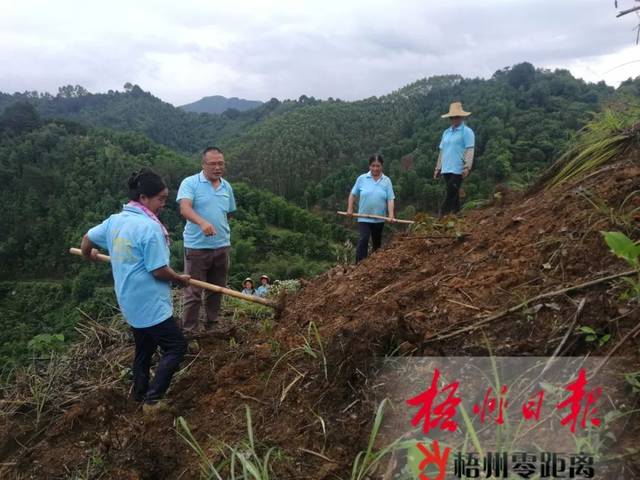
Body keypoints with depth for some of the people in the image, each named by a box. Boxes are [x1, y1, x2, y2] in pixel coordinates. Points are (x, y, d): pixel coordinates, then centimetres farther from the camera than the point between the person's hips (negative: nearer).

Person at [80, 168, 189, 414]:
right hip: (150, 303, -9)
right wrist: (180, 278, -4)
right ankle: (152, 400, -3)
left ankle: (141, 396, 32)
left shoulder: (115, 220, 5)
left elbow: (87, 239, 21)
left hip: (131, 302, 9)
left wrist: (89, 255, 41)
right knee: (176, 346, -1)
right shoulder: (149, 227, -22)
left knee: (144, 349, 21)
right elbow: (159, 271, -22)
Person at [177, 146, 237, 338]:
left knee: (216, 290, 14)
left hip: (222, 247, 6)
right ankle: (189, 333, 6)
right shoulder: (190, 183, -8)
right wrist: (202, 222, -41)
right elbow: (185, 208, -24)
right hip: (197, 247, -5)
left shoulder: (227, 187, 10)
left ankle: (212, 327, 27)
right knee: (193, 292, -2)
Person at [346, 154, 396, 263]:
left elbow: (390, 199, -6)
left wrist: (391, 215, -18)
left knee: (377, 242, 16)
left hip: (379, 219, 2)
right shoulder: (361, 178, -2)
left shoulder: (387, 180, -1)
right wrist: (350, 208, -1)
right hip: (364, 217, -2)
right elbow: (353, 194, 6)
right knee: (363, 239, -17)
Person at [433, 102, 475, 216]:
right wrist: (438, 168, 19)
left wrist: (467, 167, -18)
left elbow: (469, 150, -10)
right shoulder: (446, 132, 17)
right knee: (453, 193, 11)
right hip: (446, 169, 7)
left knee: (451, 193, -11)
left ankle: (442, 216, -11)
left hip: (458, 169, -6)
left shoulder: (466, 131, -3)